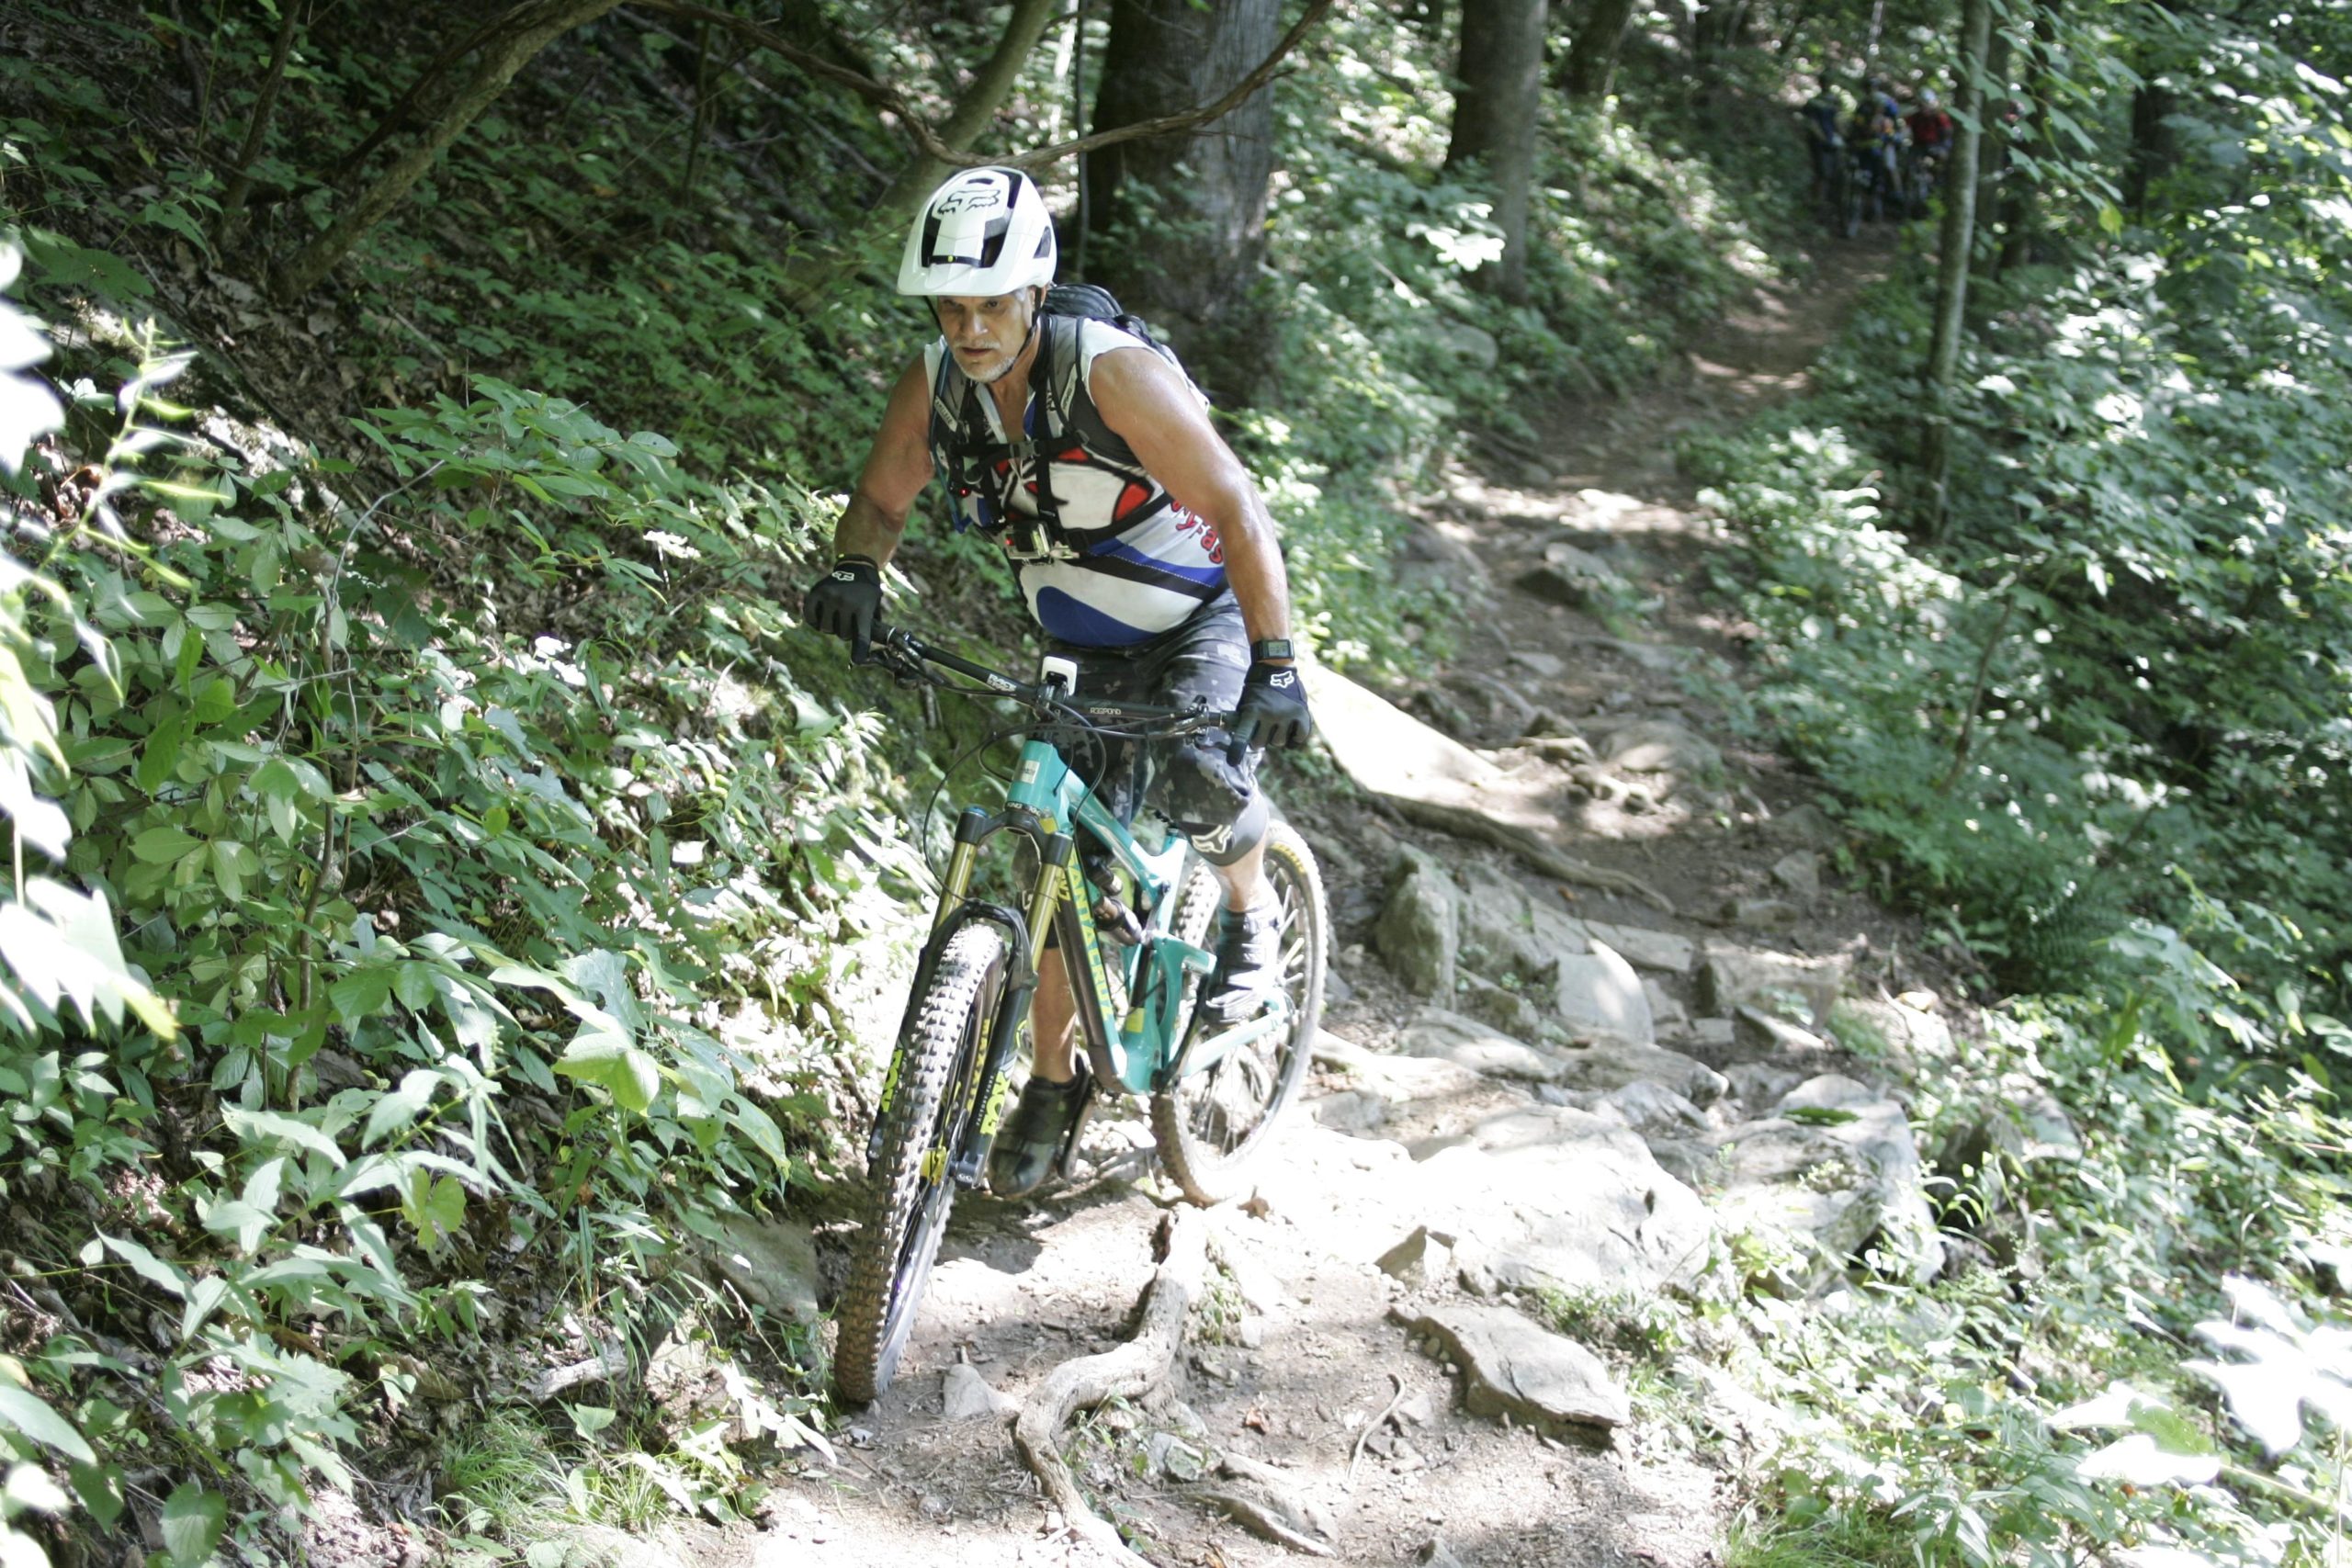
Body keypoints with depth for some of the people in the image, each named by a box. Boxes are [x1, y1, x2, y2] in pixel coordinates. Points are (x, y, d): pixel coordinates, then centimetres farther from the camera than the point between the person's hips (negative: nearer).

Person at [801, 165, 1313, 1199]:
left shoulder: (1111, 374, -29)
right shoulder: (934, 384, -13)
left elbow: (1237, 510, -31)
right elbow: (881, 498, 1)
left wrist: (1274, 667, -39)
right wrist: (855, 572, -22)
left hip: (1210, 617, -5)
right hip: (1100, 655, 5)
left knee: (1201, 778, -32)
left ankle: (1251, 916, 0)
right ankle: (1052, 1080, 18)